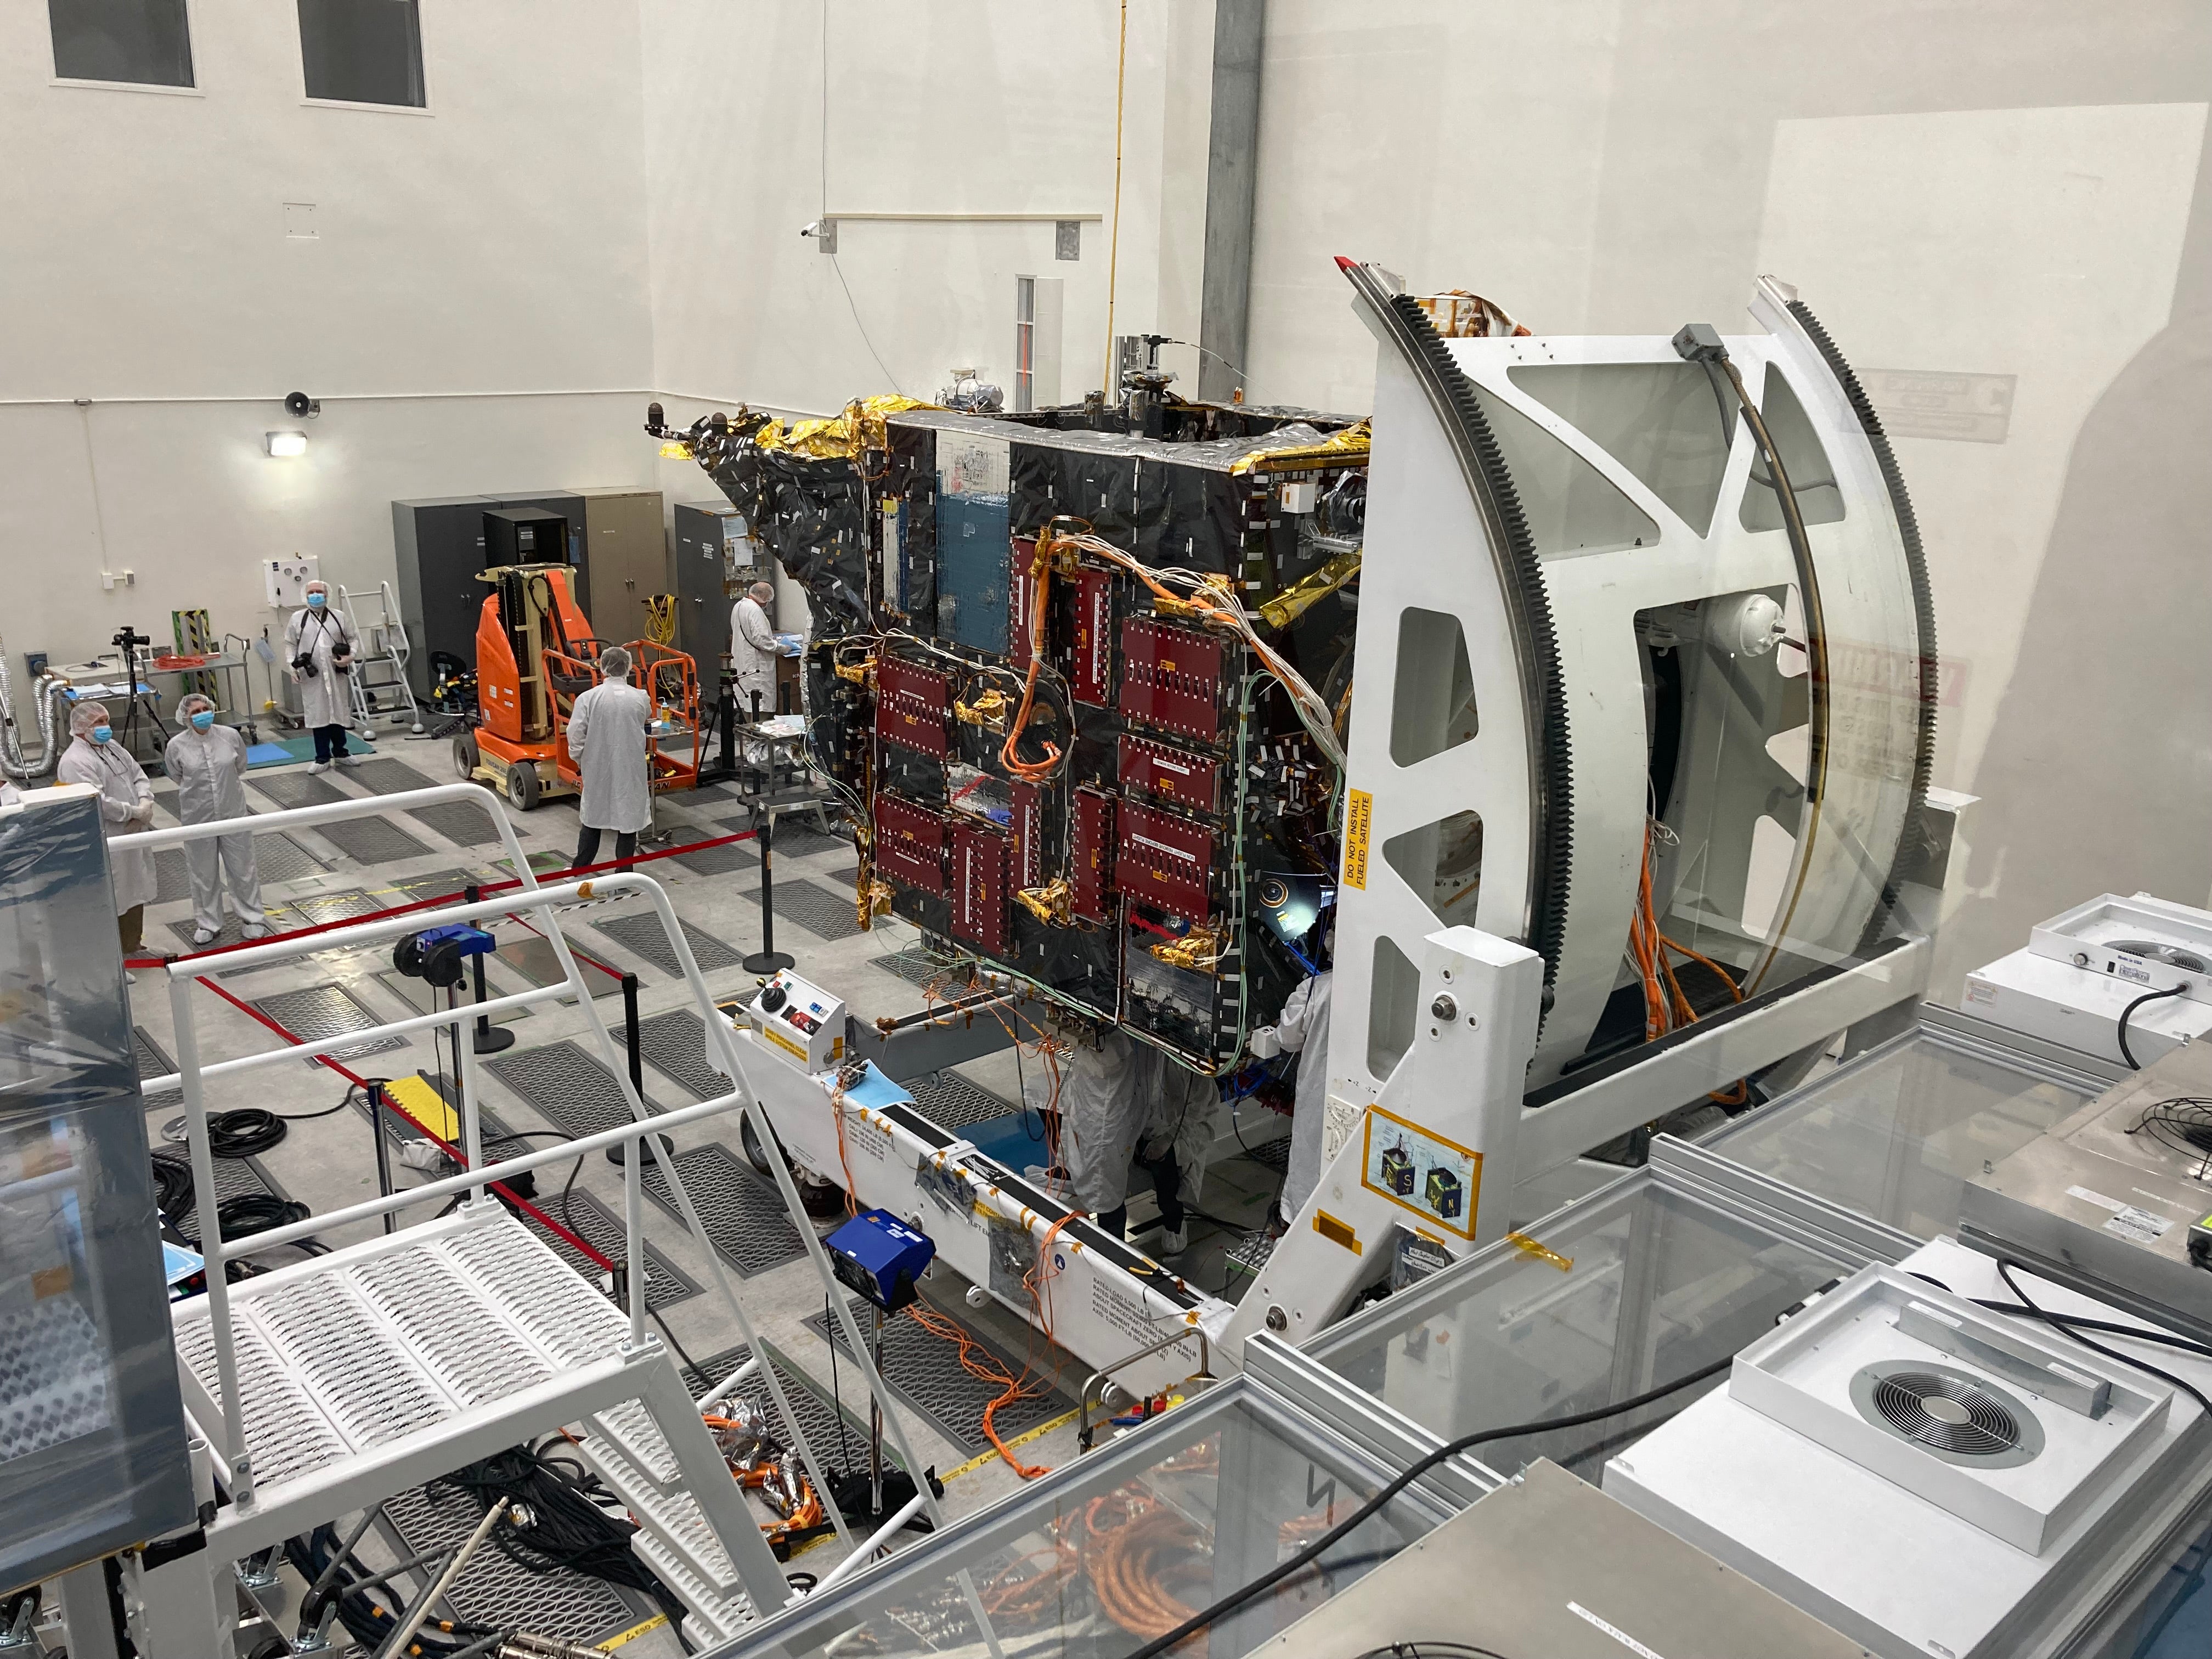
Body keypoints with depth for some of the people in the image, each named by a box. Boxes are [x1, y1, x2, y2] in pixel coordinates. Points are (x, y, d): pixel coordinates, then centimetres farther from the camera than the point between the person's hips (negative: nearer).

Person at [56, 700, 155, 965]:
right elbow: (97, 802, -28)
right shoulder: (75, 762, -19)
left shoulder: (112, 747, 10)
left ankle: (133, 946, 37)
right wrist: (136, 813, -19)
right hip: (105, 844, -9)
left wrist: (146, 803, -8)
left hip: (131, 835, 9)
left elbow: (138, 775, 11)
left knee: (135, 893, 21)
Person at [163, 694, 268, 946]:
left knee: (243, 868, 11)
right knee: (204, 873, 12)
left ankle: (251, 918, 26)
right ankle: (207, 923, 28)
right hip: (198, 818, -1)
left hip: (234, 812, 1)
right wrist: (198, 793, 12)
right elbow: (178, 777, 7)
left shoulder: (230, 736, -8)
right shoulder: (177, 746, -11)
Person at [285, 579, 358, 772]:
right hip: (312, 677, -1)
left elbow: (351, 639, 14)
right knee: (317, 715, 0)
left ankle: (340, 752, 26)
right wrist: (293, 666, -2)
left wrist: (350, 657, -4)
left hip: (336, 675, 1)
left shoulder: (339, 617, 8)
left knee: (338, 713, 10)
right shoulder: (297, 618, 5)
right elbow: (290, 644, 9)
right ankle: (323, 758, 8)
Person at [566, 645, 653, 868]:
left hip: (598, 769, 1)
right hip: (631, 770, -1)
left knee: (592, 819, 17)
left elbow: (575, 737, -11)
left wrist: (581, 761, 6)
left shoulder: (588, 698, -12)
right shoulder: (641, 699, -8)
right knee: (628, 822, 9)